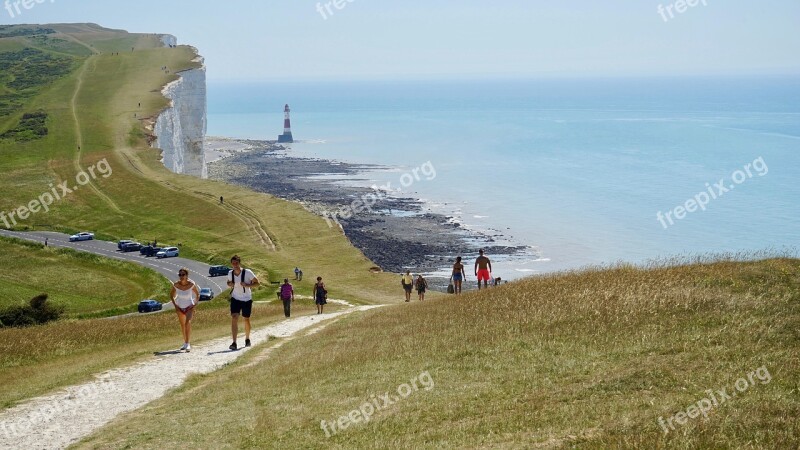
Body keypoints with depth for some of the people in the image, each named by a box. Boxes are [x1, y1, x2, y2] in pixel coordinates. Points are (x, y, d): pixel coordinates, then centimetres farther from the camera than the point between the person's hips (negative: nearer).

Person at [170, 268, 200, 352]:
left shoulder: (191, 284, -20)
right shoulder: (176, 285, -15)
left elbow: (197, 294, -2)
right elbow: (171, 295, 4)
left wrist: (195, 304, -11)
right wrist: (175, 305, -5)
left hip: (189, 307, -3)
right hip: (180, 307, 3)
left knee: (188, 322, -25)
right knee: (182, 325, 15)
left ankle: (188, 344, -27)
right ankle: (185, 343, 34)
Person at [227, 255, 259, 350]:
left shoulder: (247, 272, -16)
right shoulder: (230, 273, -5)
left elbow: (256, 283, -9)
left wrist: (247, 285, -26)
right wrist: (230, 284, -10)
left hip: (247, 299, -1)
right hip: (235, 299, 1)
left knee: (246, 319, 11)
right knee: (234, 318, -16)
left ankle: (247, 339, 37)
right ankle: (234, 343, -21)